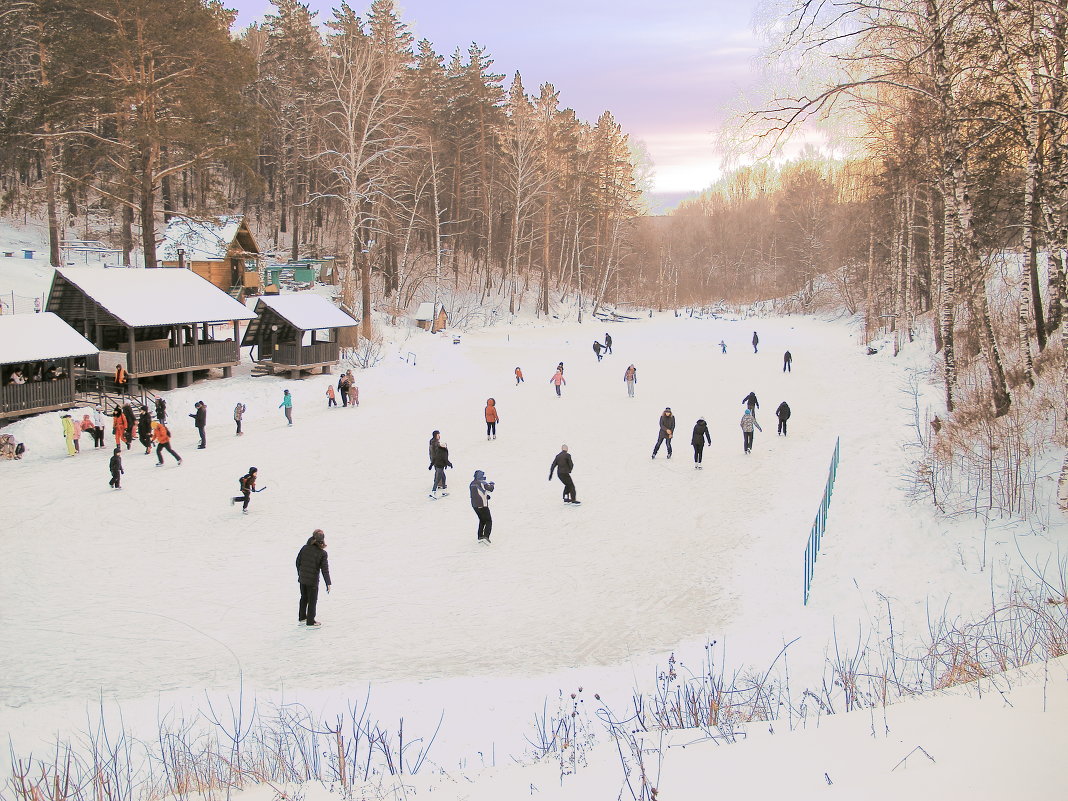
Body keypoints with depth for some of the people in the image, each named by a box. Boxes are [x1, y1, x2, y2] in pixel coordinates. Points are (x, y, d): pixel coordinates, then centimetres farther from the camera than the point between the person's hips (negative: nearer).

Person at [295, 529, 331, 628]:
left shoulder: (305, 548, -6)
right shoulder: (322, 553, -17)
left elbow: (298, 561, 3)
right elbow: (325, 569, -17)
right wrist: (328, 584, -12)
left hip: (302, 579, 5)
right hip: (312, 581, -5)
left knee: (304, 598, 22)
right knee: (312, 601, 8)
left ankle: (302, 618, 36)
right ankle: (310, 622, 15)